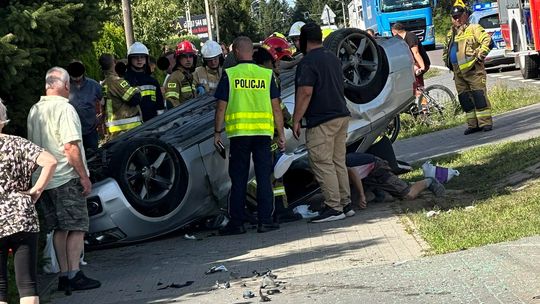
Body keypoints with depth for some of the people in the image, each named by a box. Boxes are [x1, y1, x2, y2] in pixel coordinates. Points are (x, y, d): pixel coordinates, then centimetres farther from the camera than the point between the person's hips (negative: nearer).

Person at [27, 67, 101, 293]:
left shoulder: (34, 111, 9)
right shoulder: (64, 109, -14)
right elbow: (71, 147, -18)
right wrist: (84, 177, -13)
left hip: (44, 179, 7)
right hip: (67, 179, -7)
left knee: (59, 229, 11)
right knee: (77, 228, -1)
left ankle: (64, 275, 12)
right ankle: (74, 275, -4)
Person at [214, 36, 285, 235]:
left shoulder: (229, 75, -1)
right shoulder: (267, 75, 4)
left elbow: (221, 107, -1)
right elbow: (276, 108, 4)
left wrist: (217, 132, 8)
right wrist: (281, 134, 10)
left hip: (238, 133, -1)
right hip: (263, 132, 1)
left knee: (239, 180, 5)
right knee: (264, 178, 5)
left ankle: (236, 223, 7)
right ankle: (265, 220, 3)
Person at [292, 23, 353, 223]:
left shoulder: (308, 62, -12)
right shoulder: (333, 59, 16)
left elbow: (305, 93, -18)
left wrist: (296, 120, -14)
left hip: (321, 121, -9)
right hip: (342, 116, 9)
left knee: (322, 164, -5)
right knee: (338, 162, 13)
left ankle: (333, 208, -7)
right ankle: (346, 204, 15)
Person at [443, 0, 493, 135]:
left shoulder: (473, 29, -2)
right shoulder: (450, 33, 20)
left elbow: (487, 40, -14)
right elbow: (446, 50, 36)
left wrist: (479, 56, -15)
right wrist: (447, 62, 22)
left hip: (473, 69, -7)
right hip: (458, 72, 7)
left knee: (479, 95, -11)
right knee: (464, 98, 6)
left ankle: (485, 122, -9)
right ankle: (473, 124, 11)